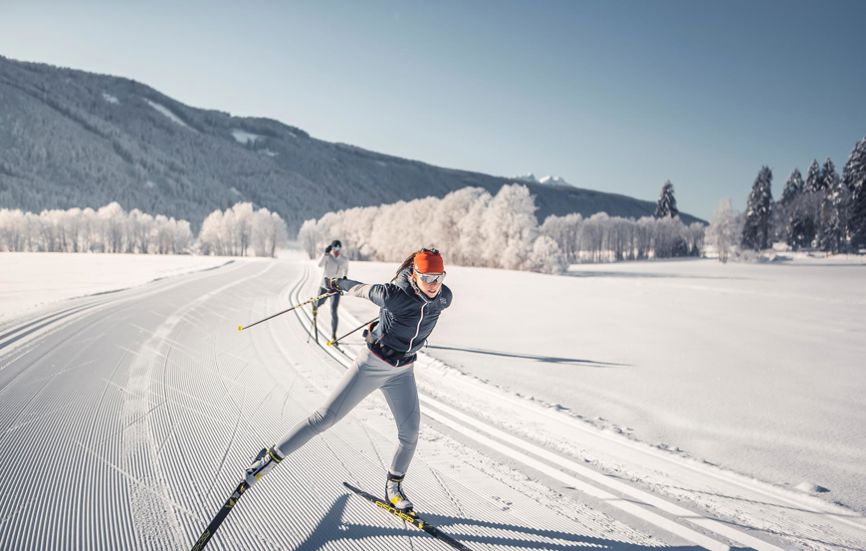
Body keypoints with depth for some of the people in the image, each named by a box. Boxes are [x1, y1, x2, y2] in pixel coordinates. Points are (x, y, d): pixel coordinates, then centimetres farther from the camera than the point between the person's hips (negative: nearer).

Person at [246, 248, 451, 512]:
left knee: (410, 432, 4)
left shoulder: (444, 298, -13)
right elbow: (365, 290, -11)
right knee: (326, 417, -3)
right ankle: (272, 456, 13)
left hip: (402, 371, 5)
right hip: (372, 364, -5)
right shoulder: (394, 295, -29)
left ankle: (393, 486, 28)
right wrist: (339, 283, 9)